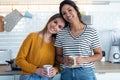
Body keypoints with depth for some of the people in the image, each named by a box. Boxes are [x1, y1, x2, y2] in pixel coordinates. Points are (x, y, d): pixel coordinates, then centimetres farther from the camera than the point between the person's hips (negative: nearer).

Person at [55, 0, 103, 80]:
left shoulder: (92, 31, -5)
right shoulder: (61, 34, 3)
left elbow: (99, 55, 0)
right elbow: (58, 56, 8)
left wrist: (84, 59, -16)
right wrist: (64, 60, -14)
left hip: (86, 73, -2)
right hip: (66, 73, 2)